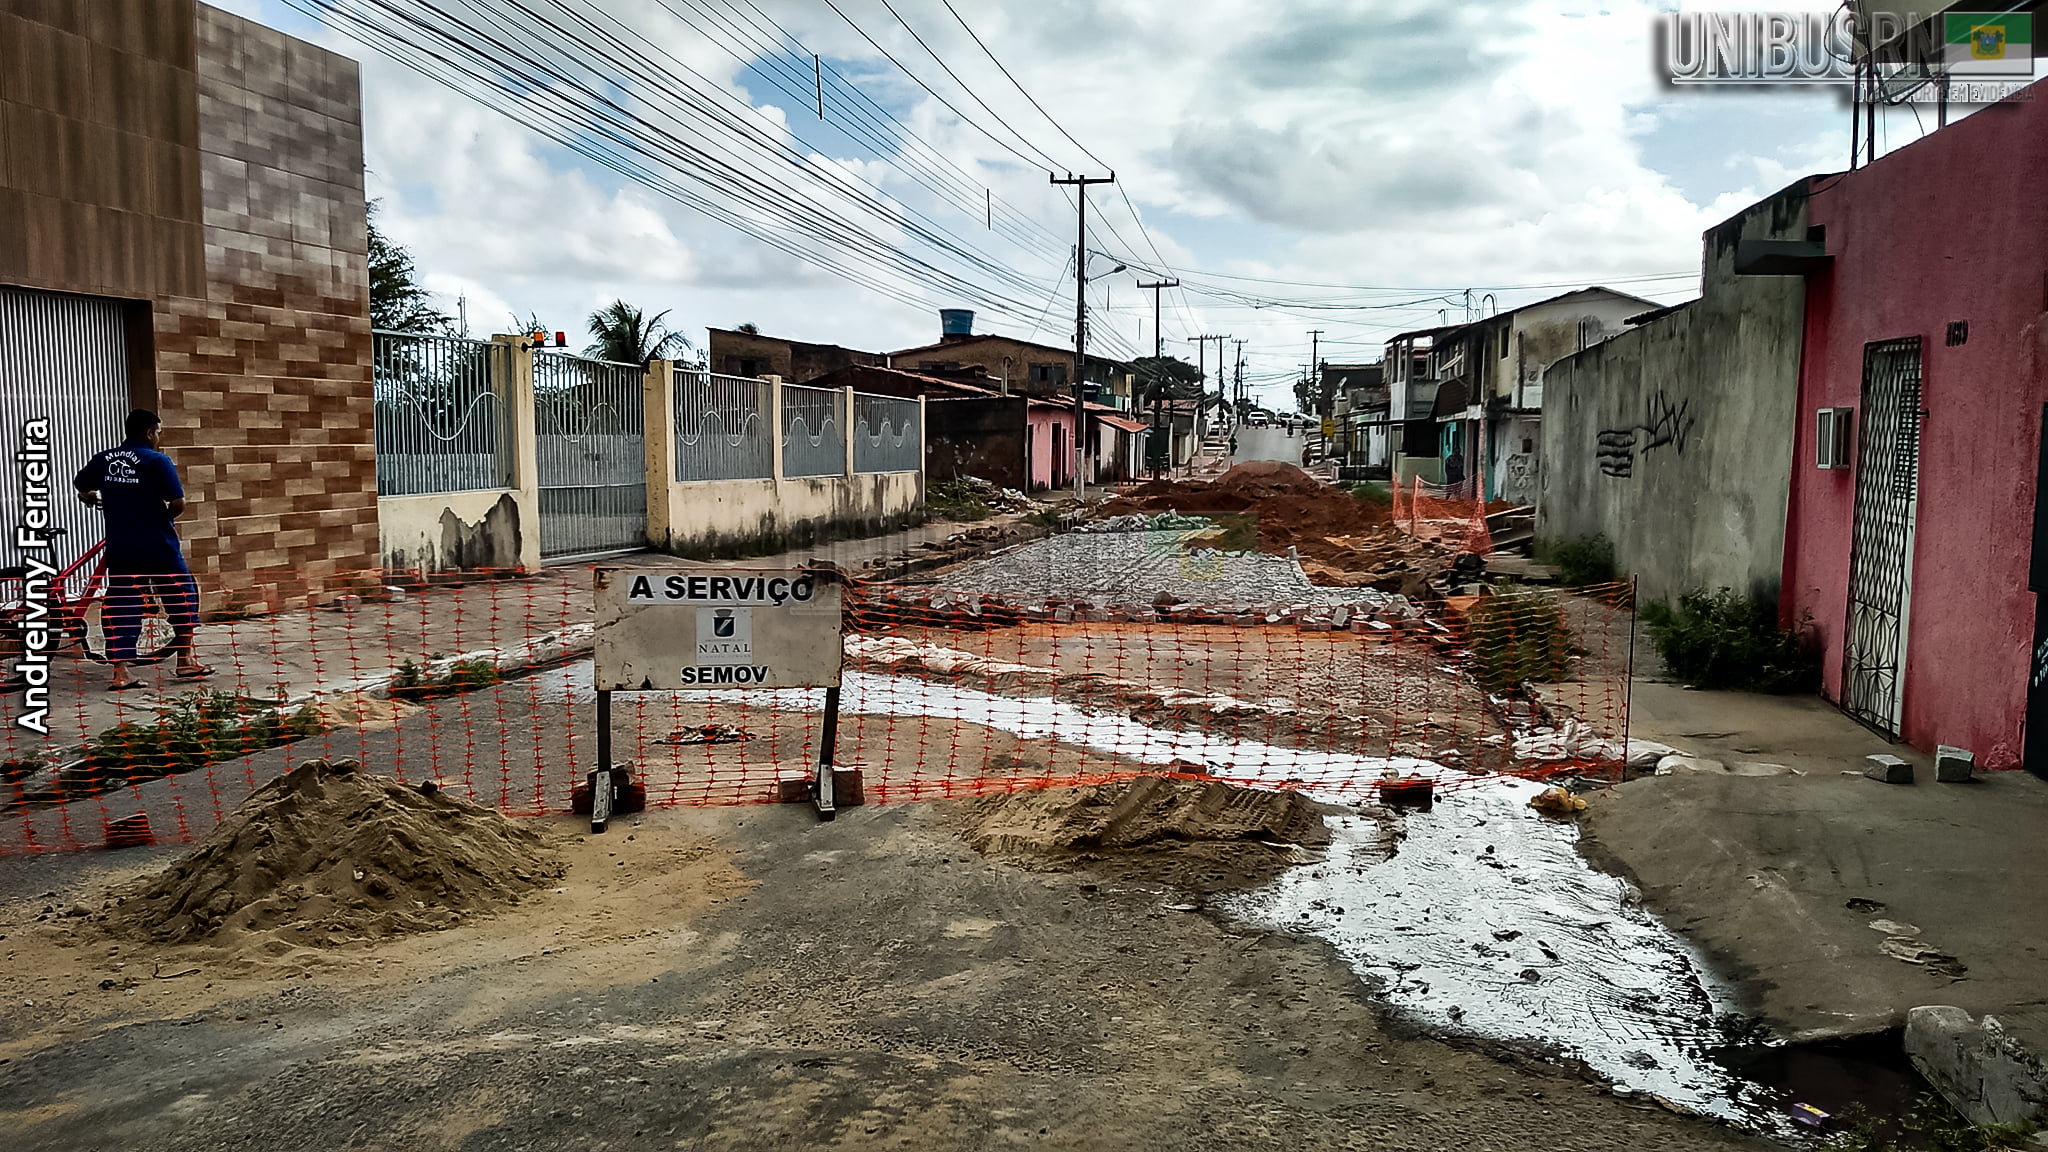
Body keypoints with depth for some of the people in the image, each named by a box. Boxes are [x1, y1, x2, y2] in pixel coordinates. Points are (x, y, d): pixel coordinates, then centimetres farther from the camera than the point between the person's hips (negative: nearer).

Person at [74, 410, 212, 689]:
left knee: (121, 607, 6)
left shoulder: (102, 460, 6)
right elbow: (178, 503, -15)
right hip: (158, 546, -4)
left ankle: (120, 672, 1)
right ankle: (185, 661, 14)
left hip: (120, 549, 5)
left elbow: (81, 489, 18)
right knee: (182, 597, 12)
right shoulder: (157, 461, -10)